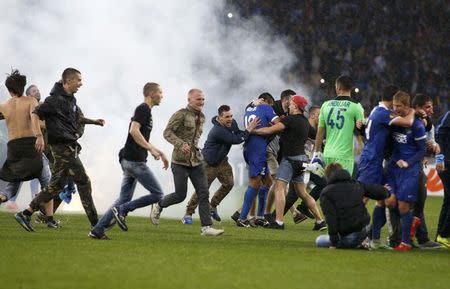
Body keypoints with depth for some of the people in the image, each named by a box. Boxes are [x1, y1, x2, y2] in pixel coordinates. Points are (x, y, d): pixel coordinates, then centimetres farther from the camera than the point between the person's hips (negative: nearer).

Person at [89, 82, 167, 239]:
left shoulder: (145, 110, 22)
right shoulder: (143, 109, -8)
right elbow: (134, 131, -23)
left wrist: (160, 152, 30)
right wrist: (151, 149, -21)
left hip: (129, 161, 10)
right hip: (135, 160, -10)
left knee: (124, 199, 9)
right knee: (157, 194, -6)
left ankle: (97, 230, 4)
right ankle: (122, 209, -8)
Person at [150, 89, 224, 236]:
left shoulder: (201, 117, 12)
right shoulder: (181, 114, -10)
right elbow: (167, 132, -16)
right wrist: (181, 144, -29)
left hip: (196, 160, 6)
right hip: (180, 161, -6)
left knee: (203, 193, -5)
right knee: (180, 195, -3)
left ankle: (206, 227, -8)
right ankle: (158, 205, 26)